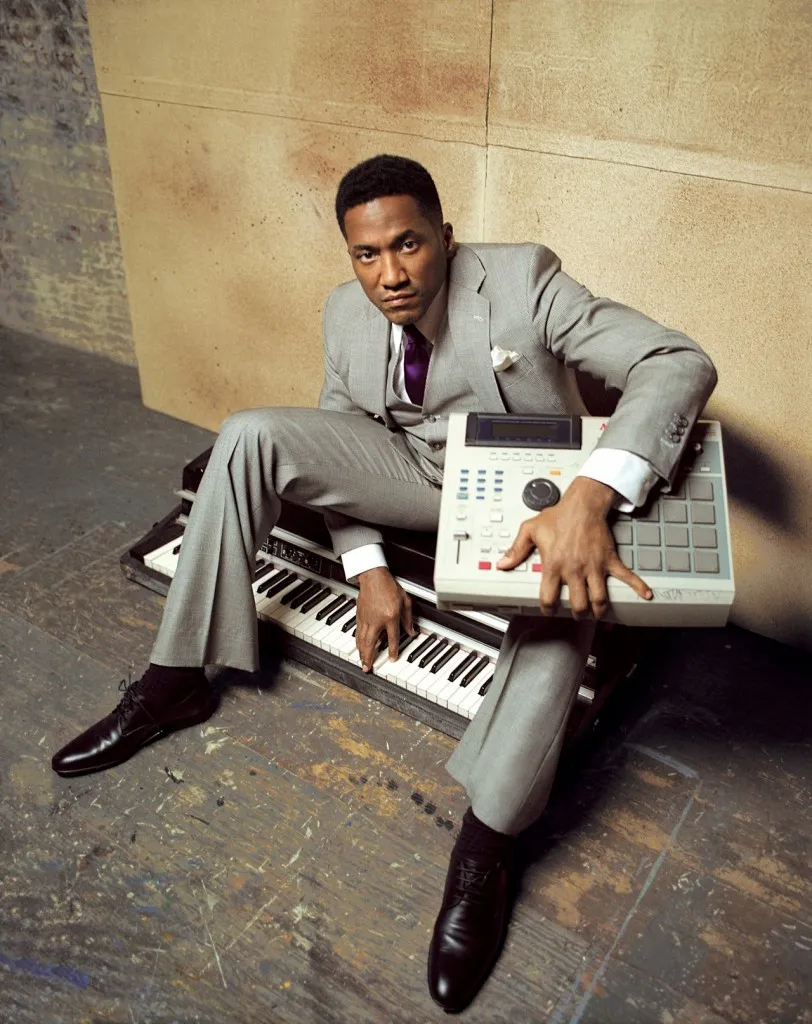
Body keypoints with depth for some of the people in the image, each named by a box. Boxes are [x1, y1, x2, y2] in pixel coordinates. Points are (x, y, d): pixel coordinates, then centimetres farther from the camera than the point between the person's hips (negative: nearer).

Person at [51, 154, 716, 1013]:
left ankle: (484, 848, -23)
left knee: (566, 590, -38)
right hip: (411, 466, 4)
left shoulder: (523, 279, -22)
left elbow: (678, 363, -30)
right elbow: (338, 441, 4)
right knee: (250, 437, -18)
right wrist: (367, 569, -9)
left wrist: (590, 497, -48)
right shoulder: (346, 312, -6)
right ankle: (174, 683, -10)